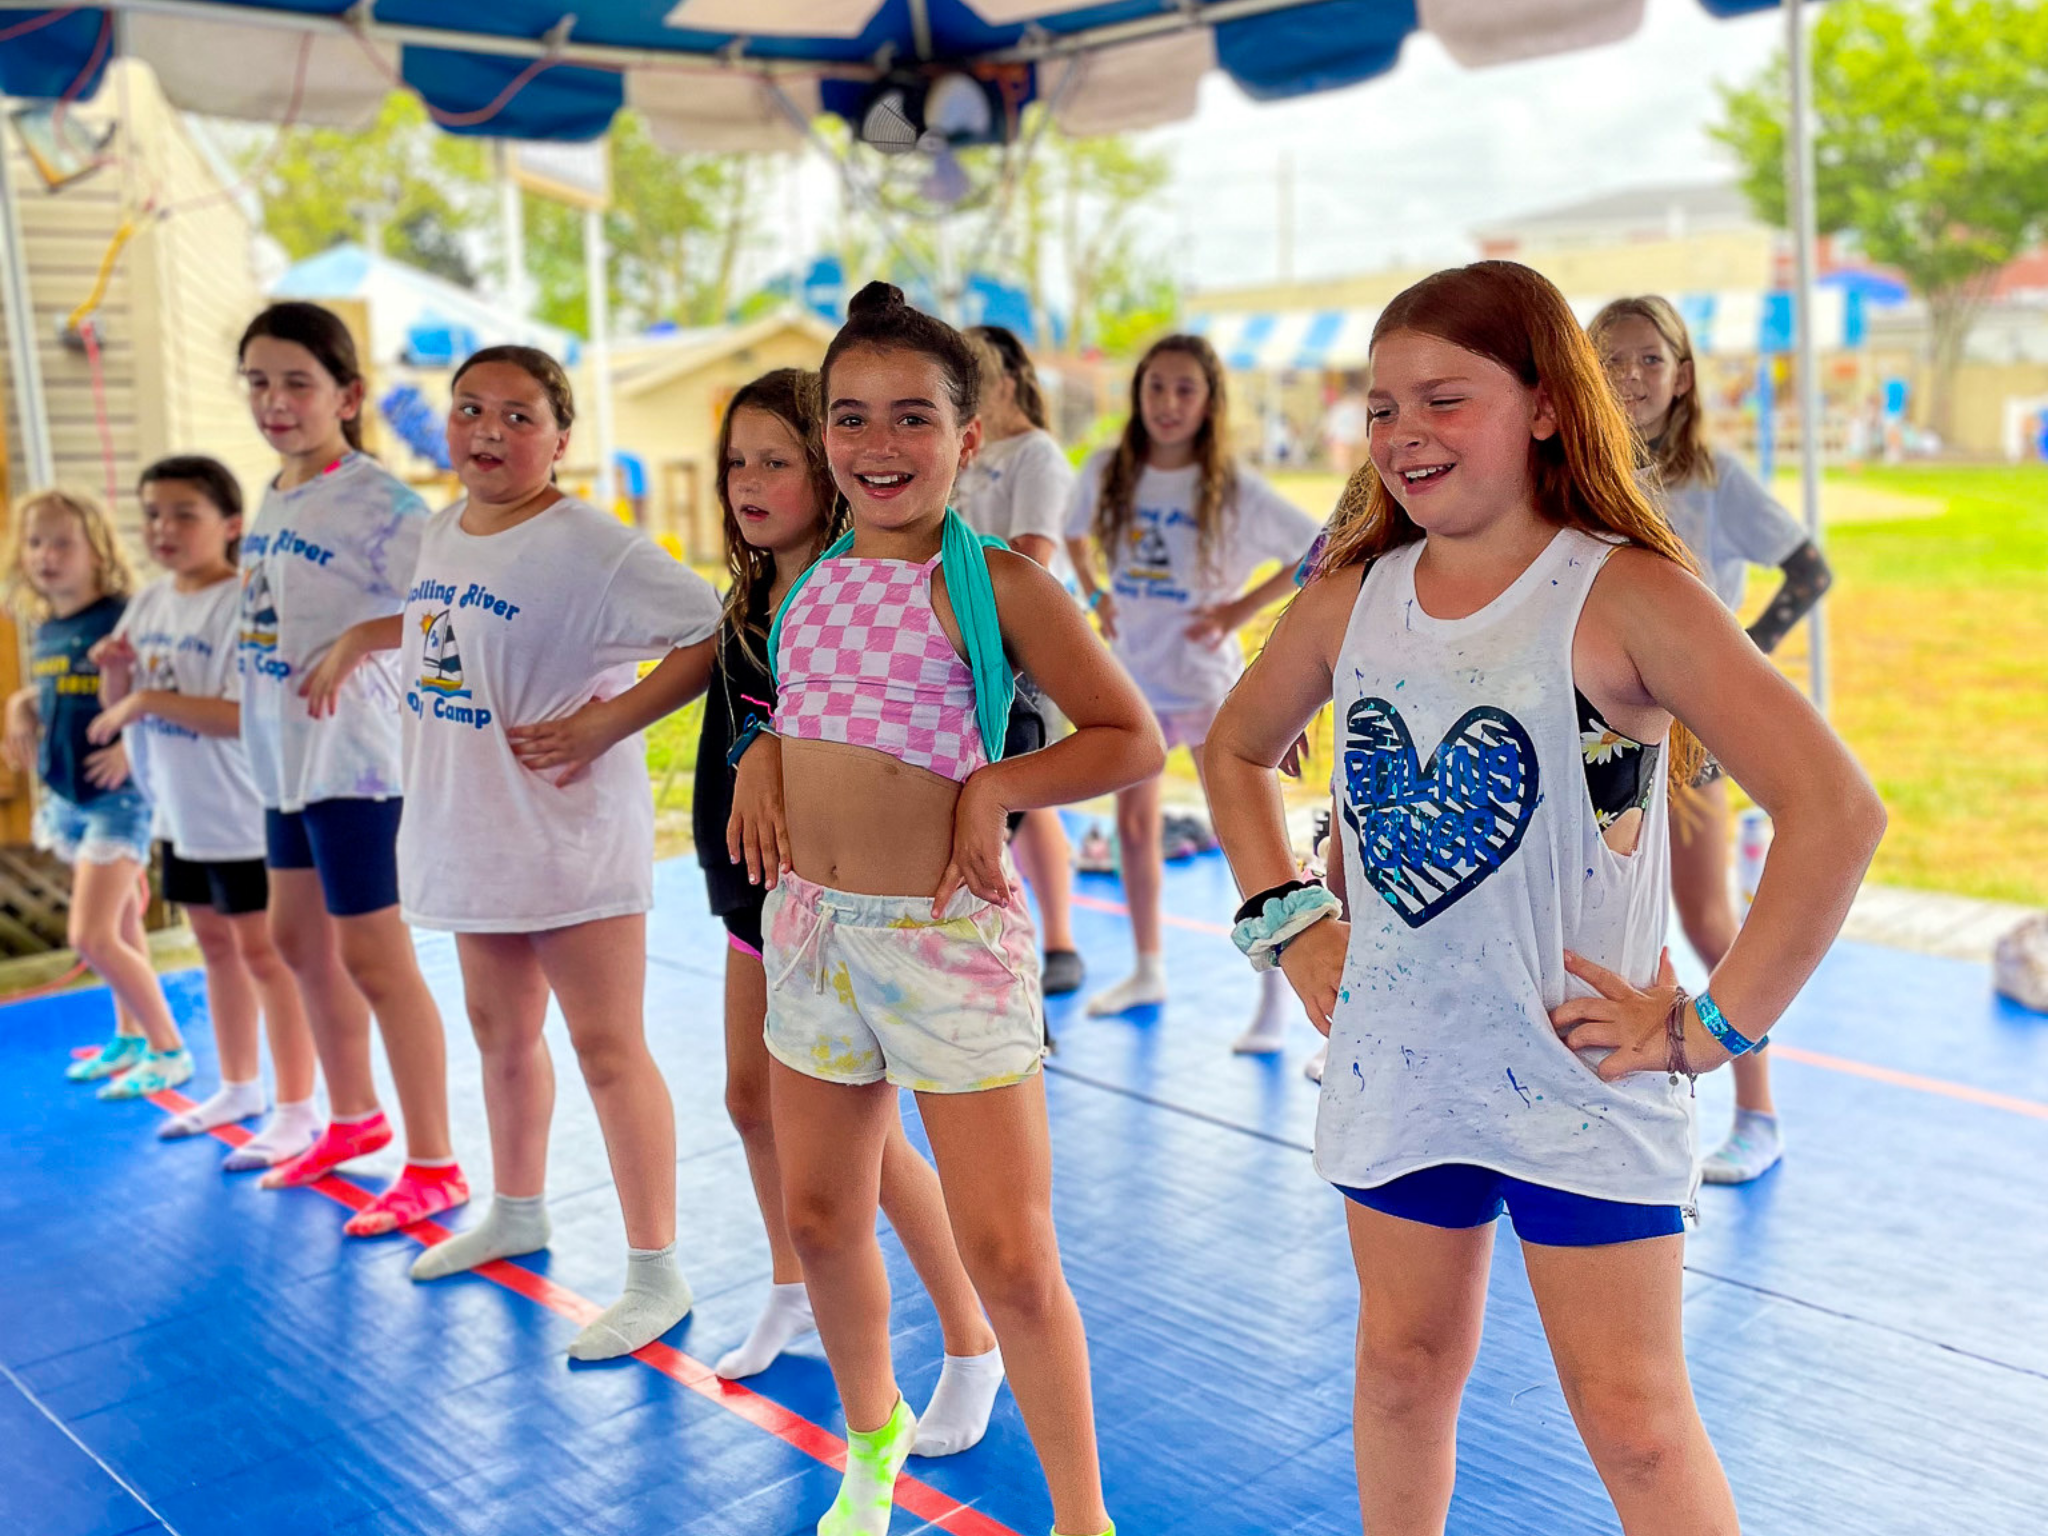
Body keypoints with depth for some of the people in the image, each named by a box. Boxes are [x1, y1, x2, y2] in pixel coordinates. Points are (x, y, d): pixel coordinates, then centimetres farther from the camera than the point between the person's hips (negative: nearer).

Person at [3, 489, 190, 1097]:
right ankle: (131, 1038, 33)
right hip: (66, 797, 7)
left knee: (92, 937, -10)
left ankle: (169, 1050, 4)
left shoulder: (124, 619, -18)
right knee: (121, 927, 20)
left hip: (118, 796, -7)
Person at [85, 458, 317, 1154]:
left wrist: (149, 699, -22)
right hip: (180, 812, 8)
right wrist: (116, 668, -6)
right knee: (216, 948, 18)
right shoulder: (149, 603, 7)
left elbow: (246, 714, -26)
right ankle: (239, 1087, 33)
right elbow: (118, 709, 14)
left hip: (243, 814, -8)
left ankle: (297, 1109, 9)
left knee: (263, 952, 0)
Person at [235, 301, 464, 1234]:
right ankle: (354, 1119, 37)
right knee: (297, 939, 18)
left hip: (354, 753, -9)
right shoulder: (272, 500, 10)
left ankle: (433, 1166, 8)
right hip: (285, 753, 9)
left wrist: (356, 645, -27)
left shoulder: (374, 500, -15)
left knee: (371, 954, -4)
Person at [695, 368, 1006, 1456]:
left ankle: (971, 1347, 16)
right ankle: (791, 1297, 41)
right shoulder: (748, 601, 5)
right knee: (754, 1098, 18)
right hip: (758, 890, 8)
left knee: (861, 1135, -2)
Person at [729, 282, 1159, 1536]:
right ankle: (872, 1434, 46)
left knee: (1010, 1258, -2)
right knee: (821, 1221, 18)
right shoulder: (814, 580, 7)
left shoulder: (998, 585, -10)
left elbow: (1133, 738, -8)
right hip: (812, 926, 6)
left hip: (949, 936, -6)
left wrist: (993, 788, -17)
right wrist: (762, 756, 5)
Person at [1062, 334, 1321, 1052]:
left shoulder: (1234, 488, -12)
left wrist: (1243, 608, -15)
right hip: (1131, 675, 5)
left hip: (1204, 678, -5)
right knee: (1134, 825, 14)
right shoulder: (1109, 472, -1)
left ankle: (1275, 1001, 2)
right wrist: (1096, 596, 6)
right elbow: (1075, 532, 20)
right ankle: (1148, 970, 31)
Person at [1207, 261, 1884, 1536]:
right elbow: (1239, 750, 18)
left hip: (1582, 1072, -4)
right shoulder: (1352, 597, 0)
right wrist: (1289, 923, 8)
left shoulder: (1624, 596, -15)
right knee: (1405, 1367, 19)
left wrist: (1710, 1028, -18)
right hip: (1395, 1062, 5)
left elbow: (1838, 810, -21)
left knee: (1634, 1420, 5)